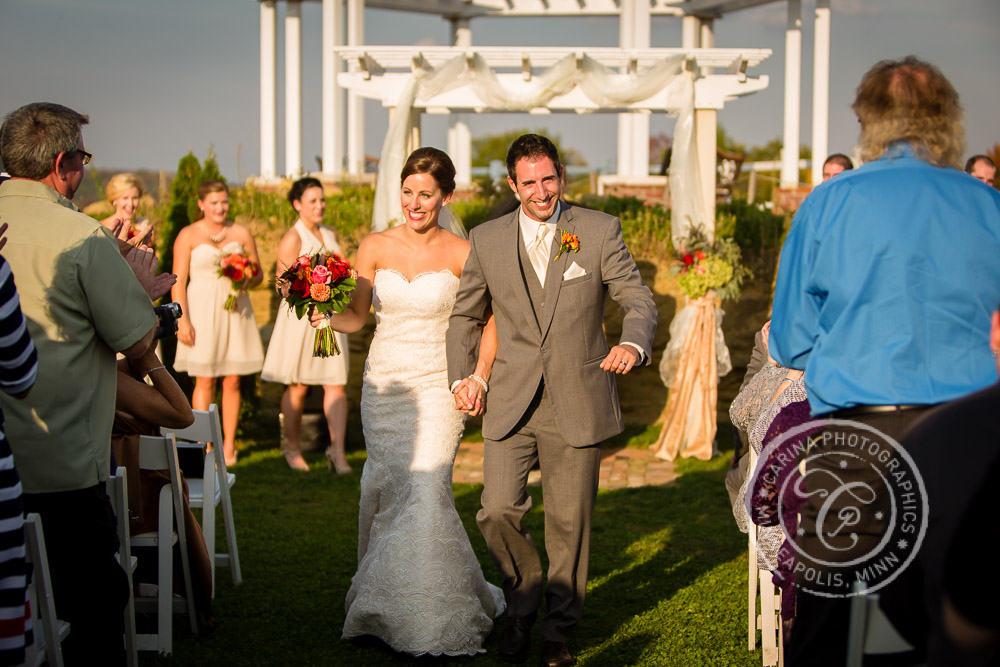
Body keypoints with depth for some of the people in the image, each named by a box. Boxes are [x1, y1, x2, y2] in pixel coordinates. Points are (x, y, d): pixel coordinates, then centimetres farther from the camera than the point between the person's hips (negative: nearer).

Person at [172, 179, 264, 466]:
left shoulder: (241, 233, 9)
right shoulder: (188, 235, 1)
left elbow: (259, 273, 14)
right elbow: (178, 281, -3)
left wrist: (246, 283, -9)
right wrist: (182, 320, -11)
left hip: (235, 311, 3)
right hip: (202, 311, -3)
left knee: (233, 380, 4)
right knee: (205, 380, -3)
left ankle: (229, 445, 12)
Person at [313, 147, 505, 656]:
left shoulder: (461, 254, -4)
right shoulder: (375, 247, 2)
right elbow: (356, 316, 2)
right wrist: (326, 317, -18)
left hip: (437, 385, -3)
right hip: (382, 383, 3)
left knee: (425, 489, -13)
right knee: (386, 487, 7)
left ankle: (436, 618, 0)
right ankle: (386, 608, 24)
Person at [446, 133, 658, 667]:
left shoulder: (600, 231, -2)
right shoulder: (486, 240, 4)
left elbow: (639, 301, -3)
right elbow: (465, 315, 17)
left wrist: (634, 344, -24)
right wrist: (461, 376, 6)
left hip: (577, 406, -1)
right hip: (511, 404, 1)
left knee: (569, 523, 6)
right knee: (498, 512, -8)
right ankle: (523, 602, 22)